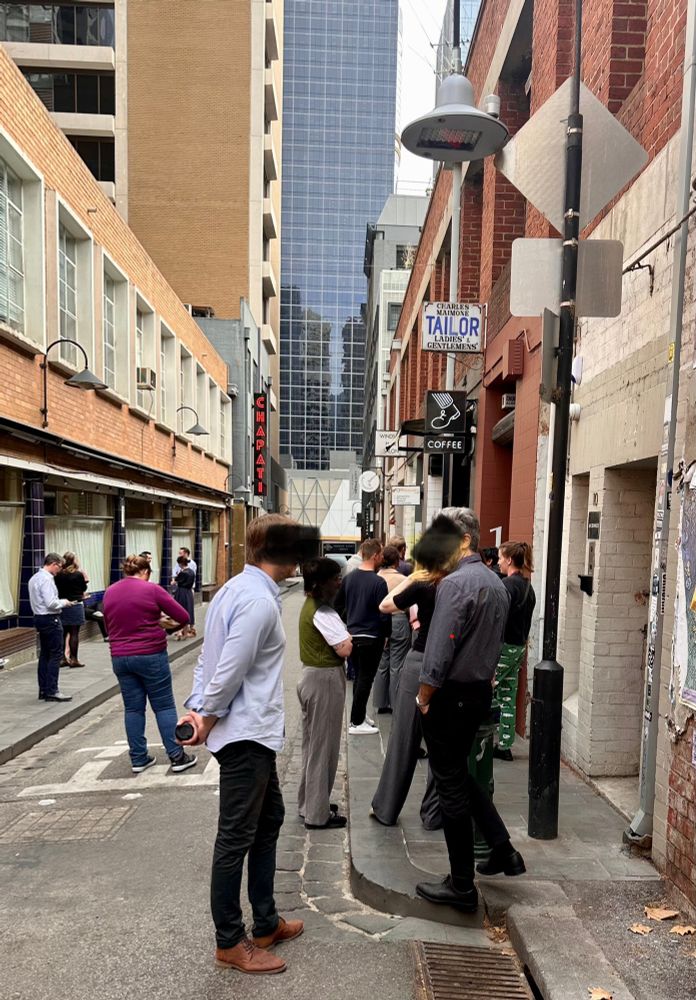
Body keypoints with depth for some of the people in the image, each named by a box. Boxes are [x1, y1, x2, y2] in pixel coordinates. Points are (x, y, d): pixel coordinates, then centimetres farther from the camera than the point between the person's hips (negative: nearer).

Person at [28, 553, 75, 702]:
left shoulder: (35, 578, 12)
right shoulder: (46, 579, -18)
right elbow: (51, 603, -24)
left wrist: (60, 601, 13)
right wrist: (64, 602, -7)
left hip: (39, 618, 10)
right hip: (50, 619, -10)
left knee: (44, 654, 14)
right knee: (55, 655, -5)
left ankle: (43, 690, 19)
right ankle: (52, 691, -4)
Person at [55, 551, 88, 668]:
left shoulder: (58, 575, -3)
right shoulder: (79, 575, -11)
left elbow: (57, 590, 4)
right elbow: (83, 589, 1)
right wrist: (85, 579, 13)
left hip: (62, 605, 4)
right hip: (76, 605, -4)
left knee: (63, 633, 9)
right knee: (74, 633, 1)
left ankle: (63, 658, 13)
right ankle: (73, 659, 4)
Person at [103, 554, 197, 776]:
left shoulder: (109, 593, 6)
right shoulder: (152, 590, -9)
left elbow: (109, 626, 17)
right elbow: (183, 617, -7)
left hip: (120, 658, 5)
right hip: (151, 656, -5)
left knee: (133, 708, 12)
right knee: (164, 706, 4)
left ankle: (138, 759, 17)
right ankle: (177, 757, 7)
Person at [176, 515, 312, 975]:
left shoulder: (238, 588, 7)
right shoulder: (260, 601, -24)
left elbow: (210, 656, 9)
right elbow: (230, 671, -23)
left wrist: (198, 708, 6)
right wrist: (209, 718, -8)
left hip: (255, 733, 10)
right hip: (246, 735, -10)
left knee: (269, 819, 21)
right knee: (237, 837, 5)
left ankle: (266, 923, 36)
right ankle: (230, 942, 23)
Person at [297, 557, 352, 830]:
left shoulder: (310, 605, 9)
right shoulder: (323, 612, -22)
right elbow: (344, 649, -24)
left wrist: (340, 634, -2)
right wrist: (348, 637, -6)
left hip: (311, 675, 10)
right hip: (326, 680, -10)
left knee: (312, 743, 20)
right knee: (323, 746, 2)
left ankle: (308, 803, 33)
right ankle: (317, 814, 13)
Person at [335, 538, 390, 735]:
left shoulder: (349, 578, 2)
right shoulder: (378, 582, -18)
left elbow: (338, 605, 10)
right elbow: (384, 613, -16)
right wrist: (386, 634, 0)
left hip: (352, 635, 7)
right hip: (371, 637, -7)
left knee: (358, 676, 19)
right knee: (365, 679, 3)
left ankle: (360, 715, 29)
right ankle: (357, 722, 9)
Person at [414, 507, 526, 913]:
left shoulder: (456, 583, -20)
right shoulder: (496, 583, 8)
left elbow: (439, 651, -22)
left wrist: (423, 698, -11)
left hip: (452, 695, -9)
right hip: (481, 692, 9)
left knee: (452, 786, 5)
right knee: (461, 774, 24)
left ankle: (461, 886, 18)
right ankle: (502, 849, 27)